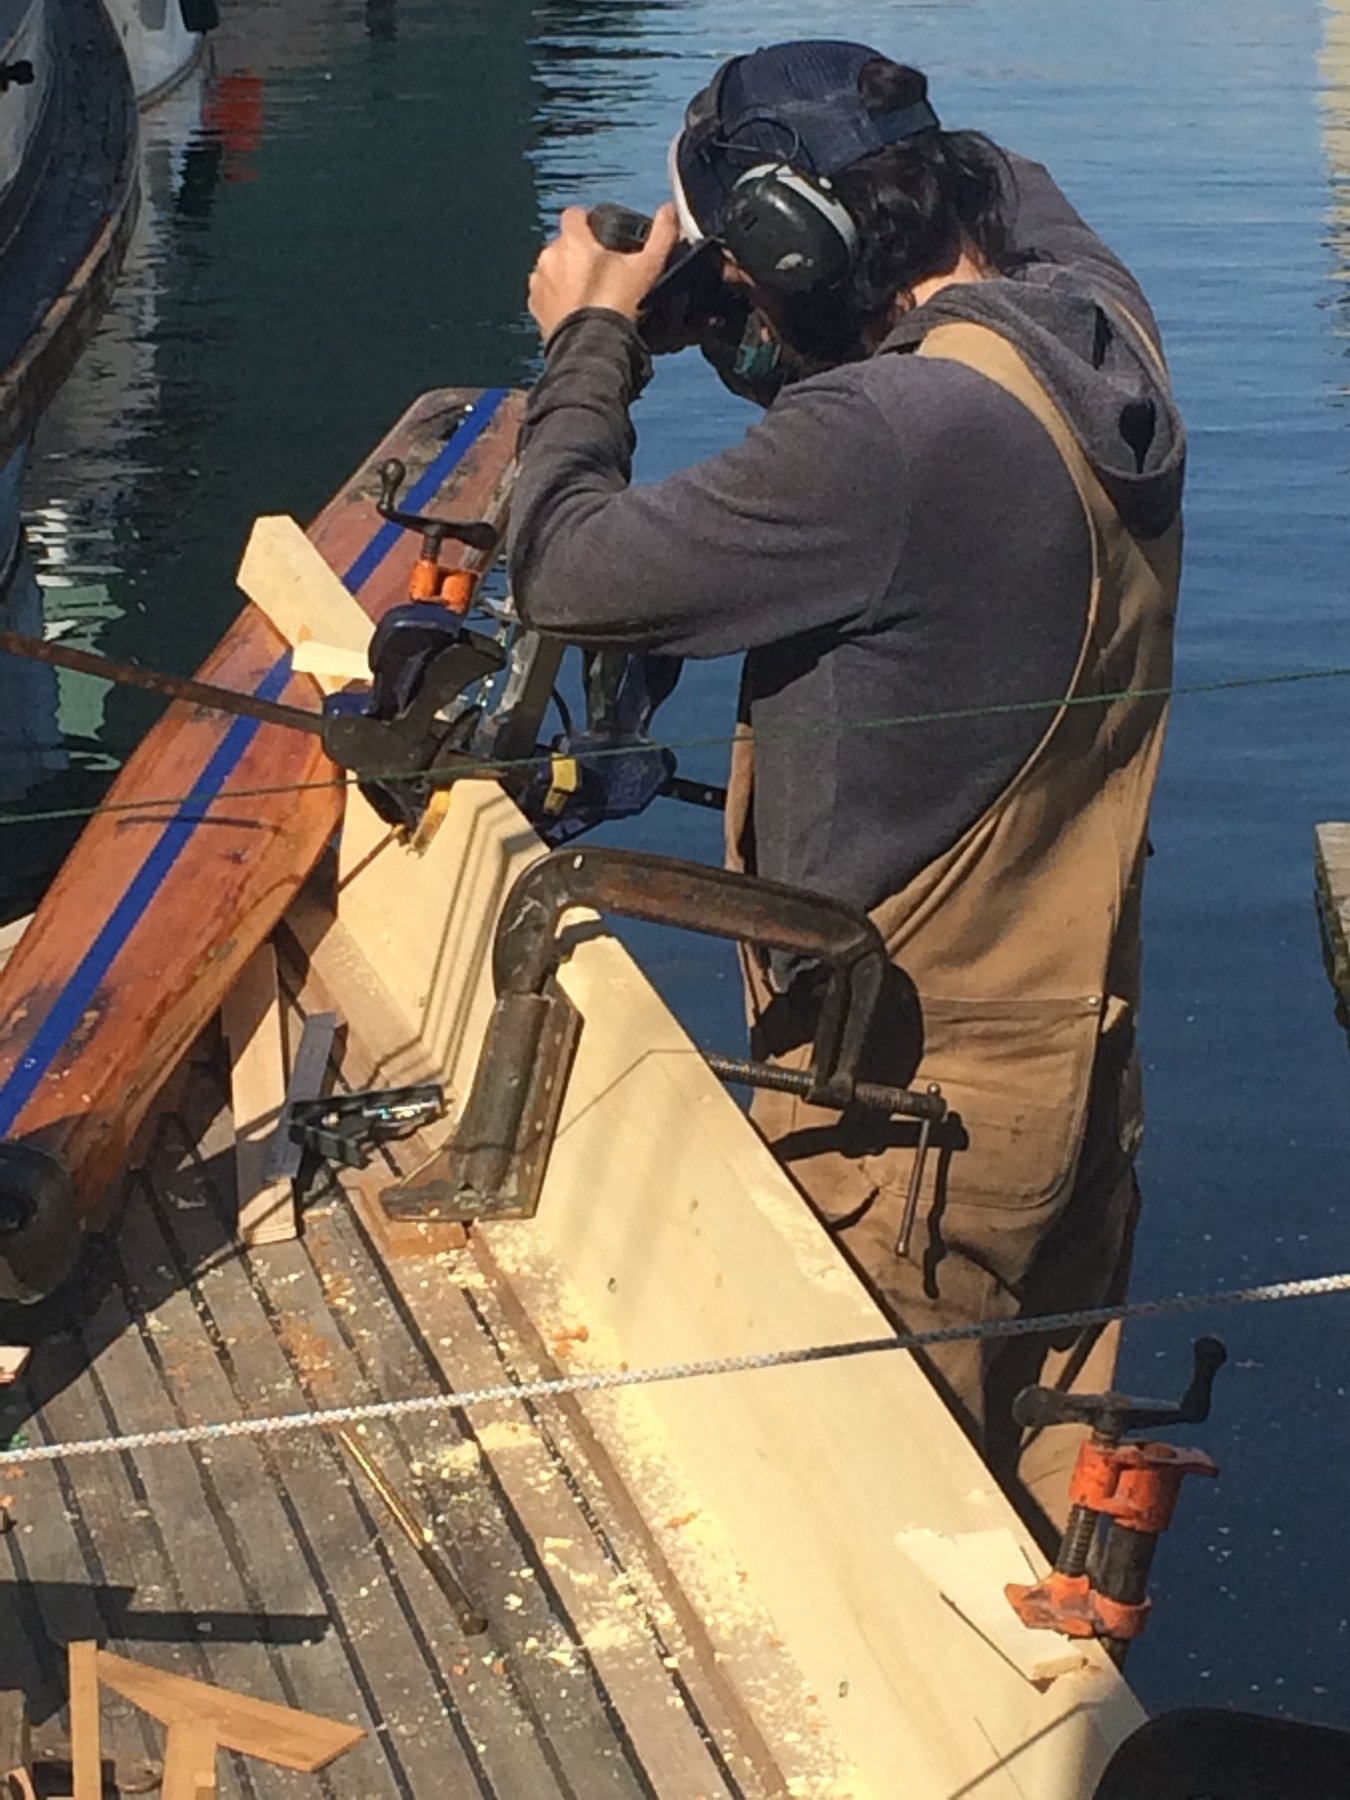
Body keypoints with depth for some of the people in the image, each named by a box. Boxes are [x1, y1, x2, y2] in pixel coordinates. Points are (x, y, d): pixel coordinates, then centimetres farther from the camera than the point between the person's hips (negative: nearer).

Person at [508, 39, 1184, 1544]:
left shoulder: (896, 434, -28)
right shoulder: (1095, 335, -2)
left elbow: (564, 571, -21)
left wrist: (590, 338, -5)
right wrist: (712, 322, 5)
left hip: (908, 1109, -9)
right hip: (1076, 1063, 9)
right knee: (1045, 1504, 22)